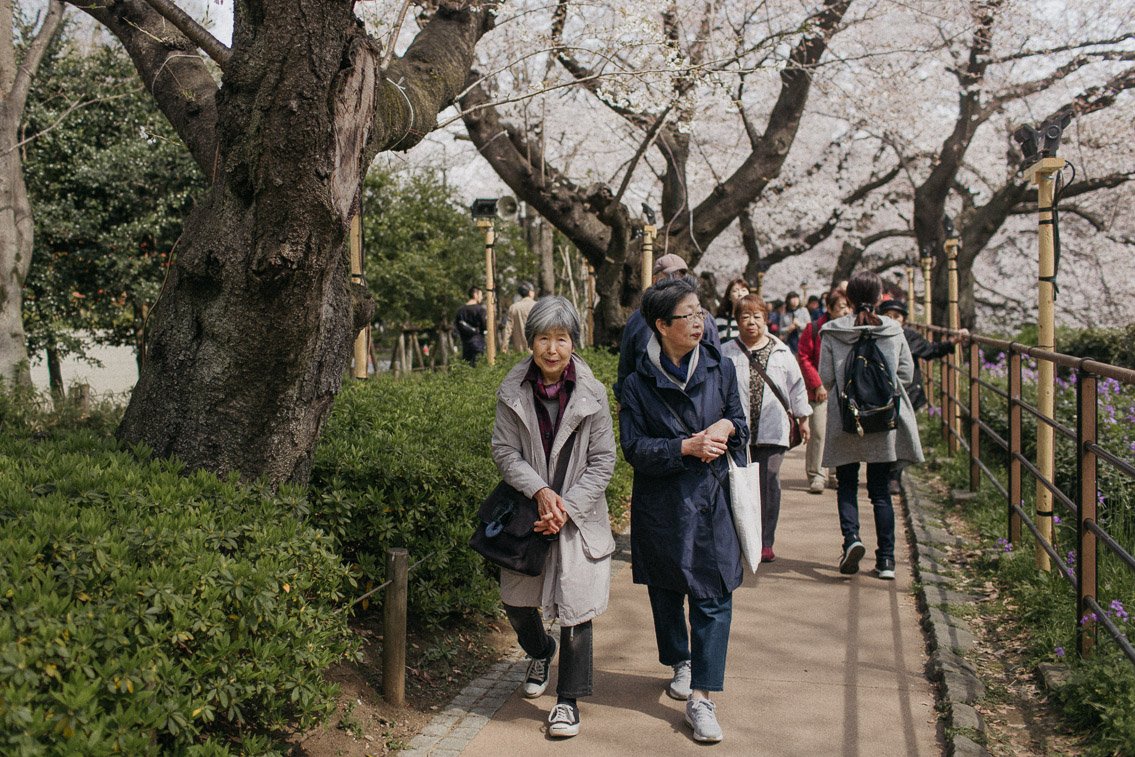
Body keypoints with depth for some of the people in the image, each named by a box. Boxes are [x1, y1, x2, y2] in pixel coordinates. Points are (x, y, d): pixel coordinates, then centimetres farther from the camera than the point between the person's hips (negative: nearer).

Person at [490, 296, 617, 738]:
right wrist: (540, 491, -20)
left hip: (579, 516, -2)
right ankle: (540, 653, 45)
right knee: (516, 602, 11)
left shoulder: (592, 394, -8)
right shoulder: (513, 392, -4)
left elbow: (603, 461, -5)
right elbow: (504, 451, -4)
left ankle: (569, 700, 16)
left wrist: (566, 508, -14)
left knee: (575, 610, -2)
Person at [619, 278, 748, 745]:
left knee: (713, 597, -6)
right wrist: (686, 447, -19)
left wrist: (726, 426, -11)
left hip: (711, 500, 1)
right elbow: (634, 447, -8)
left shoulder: (718, 369, 2)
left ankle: (701, 698, -3)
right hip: (661, 507, -1)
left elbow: (740, 419, 12)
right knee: (665, 590, 15)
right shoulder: (639, 384, -6)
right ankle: (680, 663, 40)